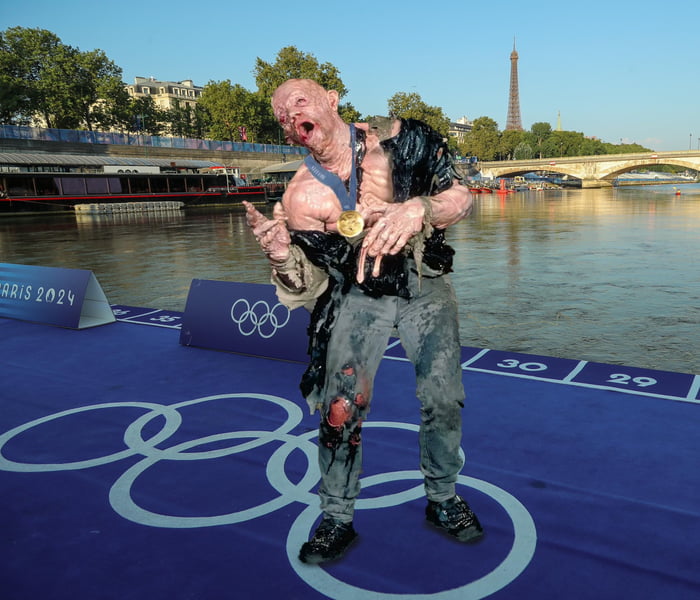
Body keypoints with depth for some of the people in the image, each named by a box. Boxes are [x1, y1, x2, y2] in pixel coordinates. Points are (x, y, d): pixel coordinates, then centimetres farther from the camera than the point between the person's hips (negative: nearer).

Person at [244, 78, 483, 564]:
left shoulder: (401, 139, -12)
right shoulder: (302, 195, -9)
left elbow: (462, 196, -10)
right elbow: (307, 289, -5)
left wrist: (417, 208, -32)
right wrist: (282, 256, -28)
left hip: (426, 288, 0)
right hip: (358, 298, 0)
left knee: (444, 400, -1)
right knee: (340, 408, -7)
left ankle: (444, 500, 25)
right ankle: (337, 519, 14)